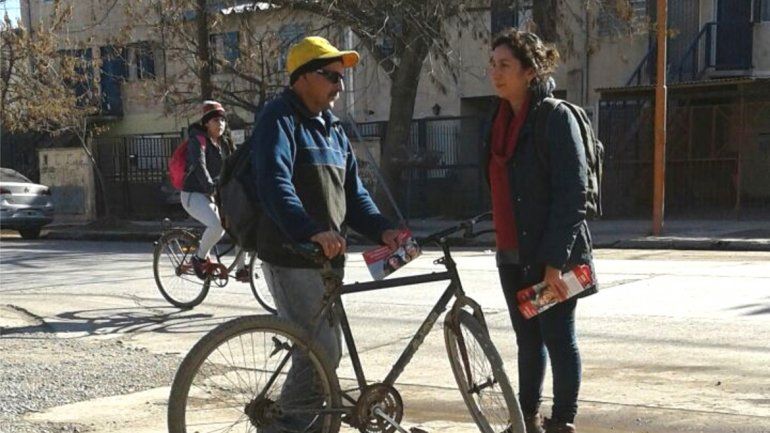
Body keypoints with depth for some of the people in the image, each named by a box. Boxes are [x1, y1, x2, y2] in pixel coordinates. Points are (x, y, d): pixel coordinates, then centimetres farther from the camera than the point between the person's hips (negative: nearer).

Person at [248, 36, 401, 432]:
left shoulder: (333, 129, 18)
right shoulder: (279, 118, -11)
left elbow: (353, 193, 16)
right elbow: (274, 184, -26)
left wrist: (381, 229, -2)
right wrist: (312, 231, -40)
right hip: (292, 258, -9)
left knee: (325, 351, 15)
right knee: (321, 354, -11)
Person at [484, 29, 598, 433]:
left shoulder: (556, 117, -12)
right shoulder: (501, 119, 11)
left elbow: (573, 194, -16)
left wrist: (555, 259, -20)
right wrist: (502, 240, 15)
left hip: (550, 255, -7)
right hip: (512, 253, 7)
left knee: (557, 338, 3)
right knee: (527, 338, 15)